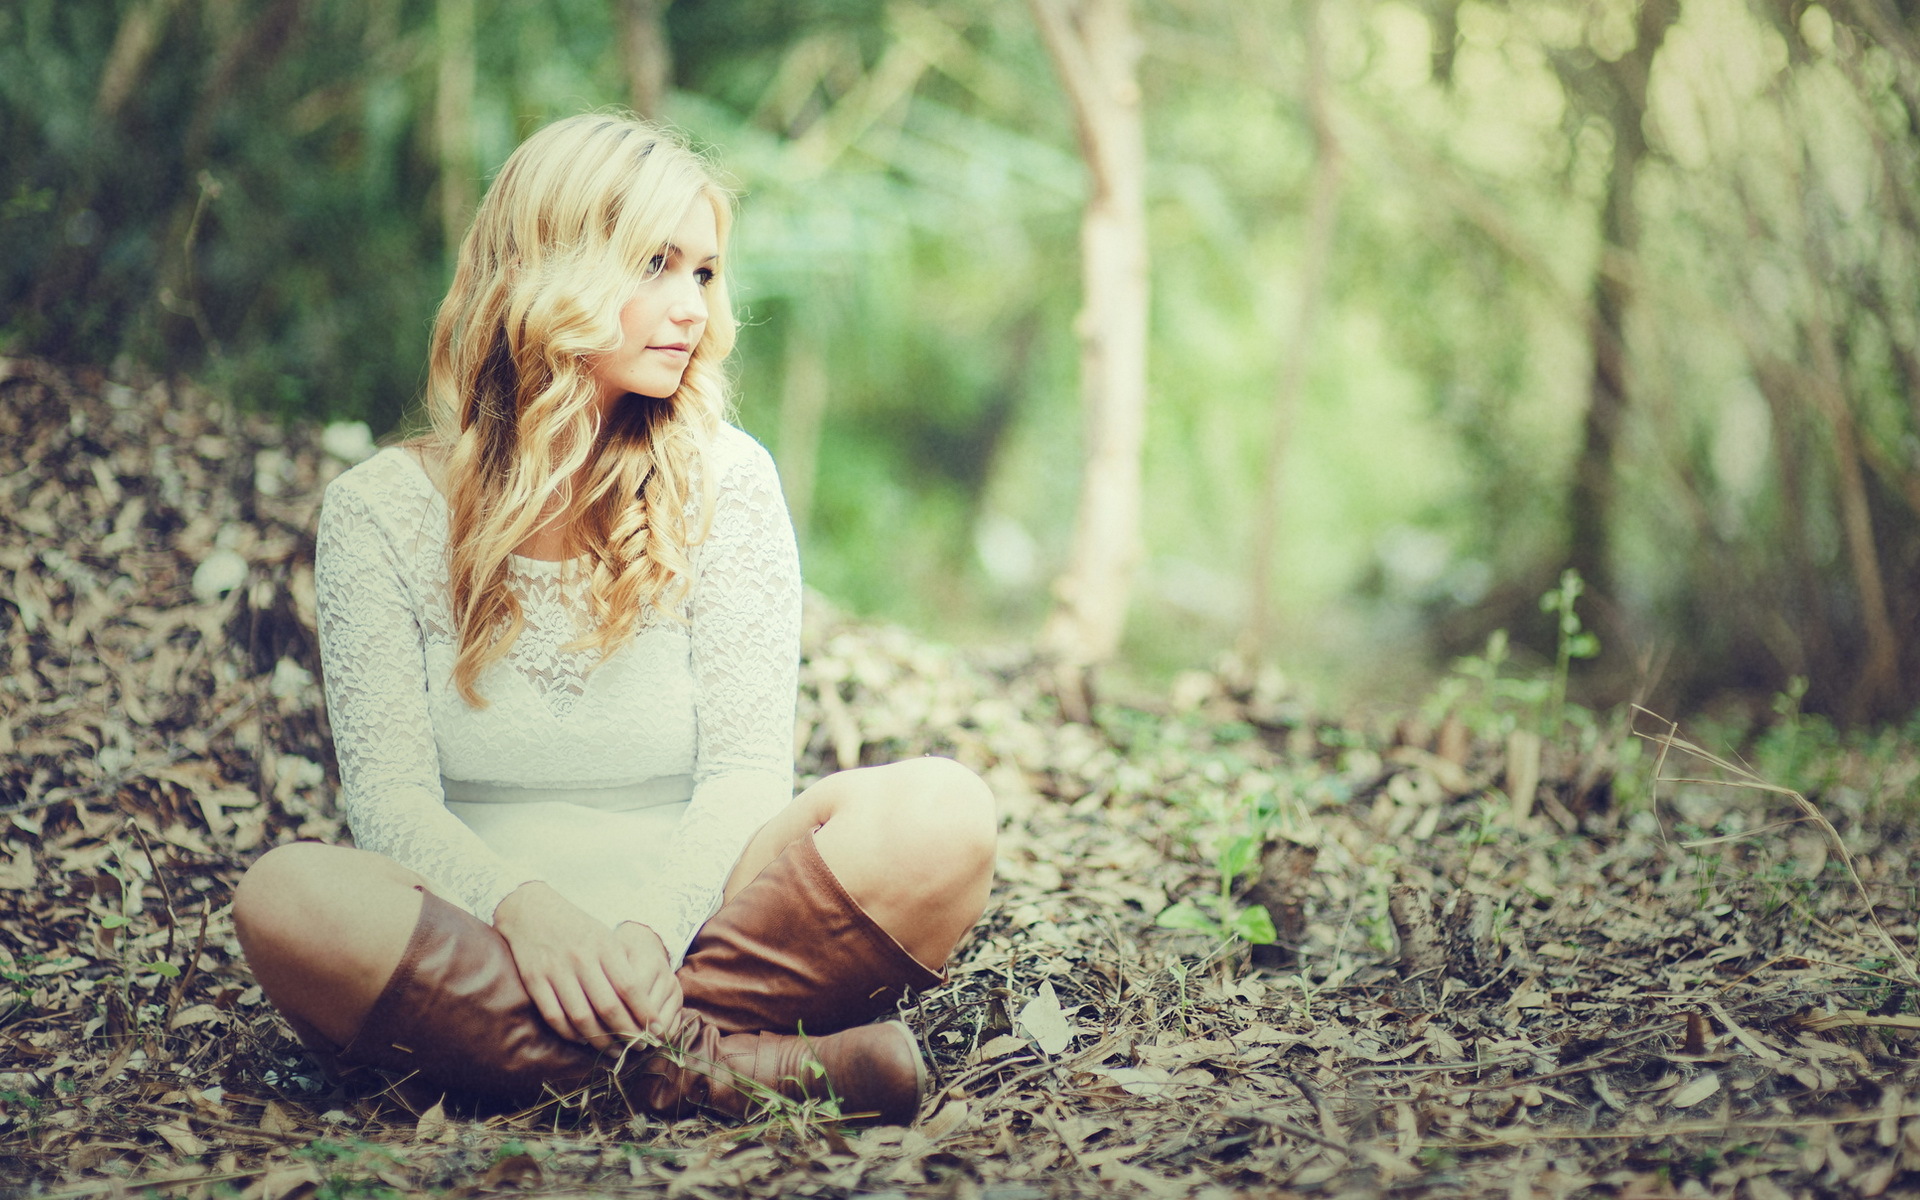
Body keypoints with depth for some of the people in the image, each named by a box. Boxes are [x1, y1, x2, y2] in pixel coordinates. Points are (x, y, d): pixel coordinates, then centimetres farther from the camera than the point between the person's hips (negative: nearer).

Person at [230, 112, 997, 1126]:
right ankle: (725, 1069, -31)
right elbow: (388, 795, -5)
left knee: (940, 816, -25)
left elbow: (747, 767, -3)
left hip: (686, 938, 0)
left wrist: (650, 927, -24)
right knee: (287, 898, -33)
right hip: (469, 951, 0)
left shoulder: (724, 483, 5)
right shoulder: (381, 510, 3)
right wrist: (523, 907, -26)